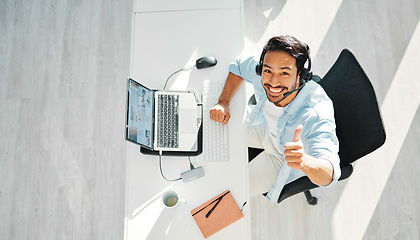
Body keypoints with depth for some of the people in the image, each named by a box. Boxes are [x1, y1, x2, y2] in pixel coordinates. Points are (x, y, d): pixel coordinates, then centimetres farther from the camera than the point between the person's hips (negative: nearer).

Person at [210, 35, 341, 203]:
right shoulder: (264, 75, -29)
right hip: (267, 129, 5)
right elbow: (240, 65, -6)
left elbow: (329, 175, -49)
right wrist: (223, 102, -17)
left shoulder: (316, 115, -44)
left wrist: (304, 162, -72)